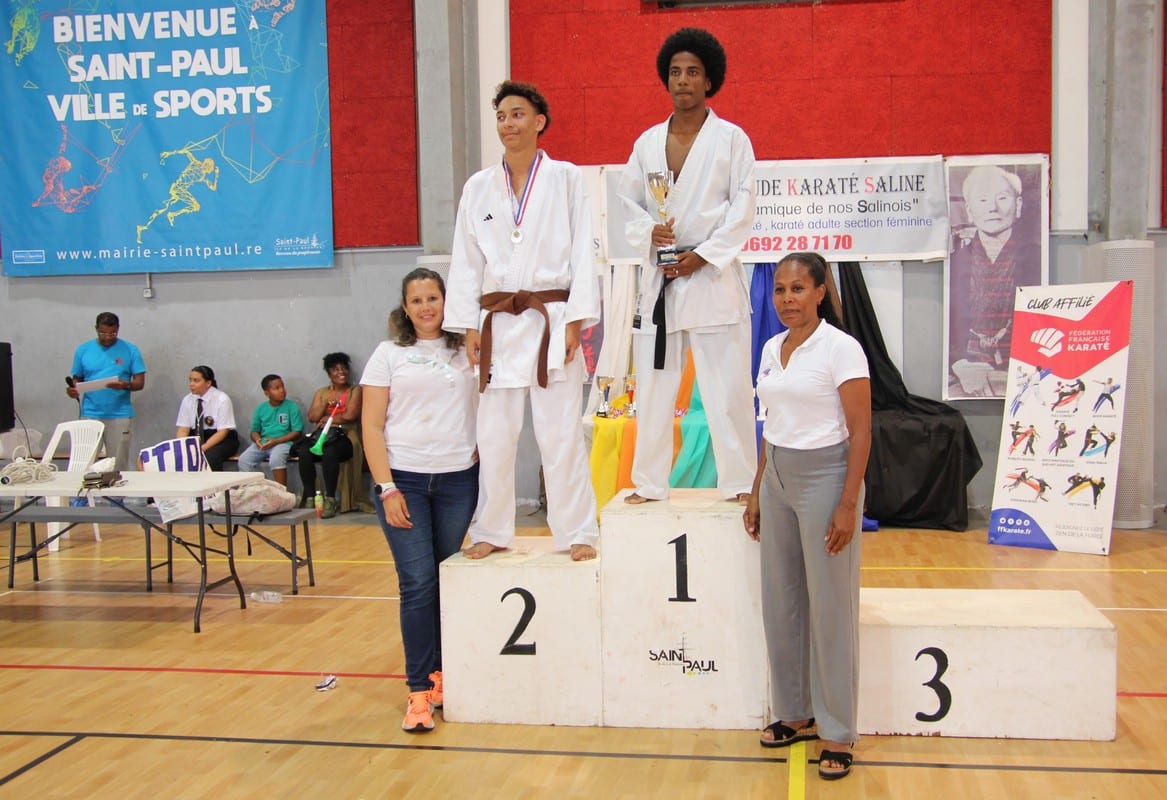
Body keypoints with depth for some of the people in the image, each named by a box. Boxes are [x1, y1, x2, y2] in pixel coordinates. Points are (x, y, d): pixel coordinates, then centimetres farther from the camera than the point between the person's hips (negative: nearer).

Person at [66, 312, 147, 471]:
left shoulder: (130, 350, 4)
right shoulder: (83, 350, 9)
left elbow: (140, 383, 1)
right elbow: (77, 379, 13)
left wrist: (125, 385, -19)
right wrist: (72, 390, -9)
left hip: (120, 415, -1)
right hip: (90, 415, 1)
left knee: (118, 466, 0)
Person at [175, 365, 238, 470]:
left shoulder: (222, 399, -12)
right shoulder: (187, 400, 2)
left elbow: (222, 432, -15)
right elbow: (183, 429, 1)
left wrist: (202, 449, -28)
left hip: (223, 440, -4)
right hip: (196, 438, 4)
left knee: (210, 455, -35)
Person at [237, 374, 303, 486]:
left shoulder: (292, 407, 1)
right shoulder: (260, 409, 13)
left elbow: (297, 432, -4)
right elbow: (254, 431, 17)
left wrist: (276, 441, -15)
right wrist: (257, 440, -8)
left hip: (283, 442, -4)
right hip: (262, 443, 4)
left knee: (276, 458, -35)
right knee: (244, 459, -19)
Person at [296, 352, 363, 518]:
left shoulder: (355, 391, 9)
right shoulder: (322, 392, 21)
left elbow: (350, 415, -7)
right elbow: (312, 417, 7)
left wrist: (327, 418, 2)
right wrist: (327, 401, -4)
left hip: (344, 437, -3)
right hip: (321, 435, 4)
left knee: (329, 453, -37)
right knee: (304, 452, -30)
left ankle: (330, 500, -27)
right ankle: (309, 498, -22)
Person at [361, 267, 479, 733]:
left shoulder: (466, 352, 9)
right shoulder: (388, 355, 5)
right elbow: (371, 426, 0)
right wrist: (387, 489, -7)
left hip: (457, 480, 2)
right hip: (403, 479, -2)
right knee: (418, 584, -5)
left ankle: (441, 672, 19)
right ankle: (419, 690, 2)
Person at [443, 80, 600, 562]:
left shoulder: (566, 179, 3)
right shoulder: (478, 188, 10)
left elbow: (582, 254, 0)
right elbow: (465, 263, 9)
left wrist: (576, 320, -8)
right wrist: (468, 328, 3)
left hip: (551, 319, -2)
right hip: (498, 323, 3)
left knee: (561, 435, -2)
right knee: (493, 435, 6)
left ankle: (577, 532, 10)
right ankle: (491, 531, 20)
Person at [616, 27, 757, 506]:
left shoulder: (731, 139, 0)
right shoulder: (648, 142, 11)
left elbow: (743, 210, -5)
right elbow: (628, 203, 12)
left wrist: (703, 255, -13)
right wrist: (649, 231, -8)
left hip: (712, 275, -3)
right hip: (658, 276, 4)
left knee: (727, 386, -1)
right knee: (653, 385, 7)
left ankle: (739, 482, 10)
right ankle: (649, 482, 18)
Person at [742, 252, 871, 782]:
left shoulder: (841, 348, -10)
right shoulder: (771, 349, 10)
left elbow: (860, 432, -12)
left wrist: (847, 505, -17)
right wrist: (757, 492, 14)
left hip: (824, 476, -7)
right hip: (778, 477, 7)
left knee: (830, 608, -1)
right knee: (781, 602, 11)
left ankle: (837, 733, 11)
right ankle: (796, 714, 25)